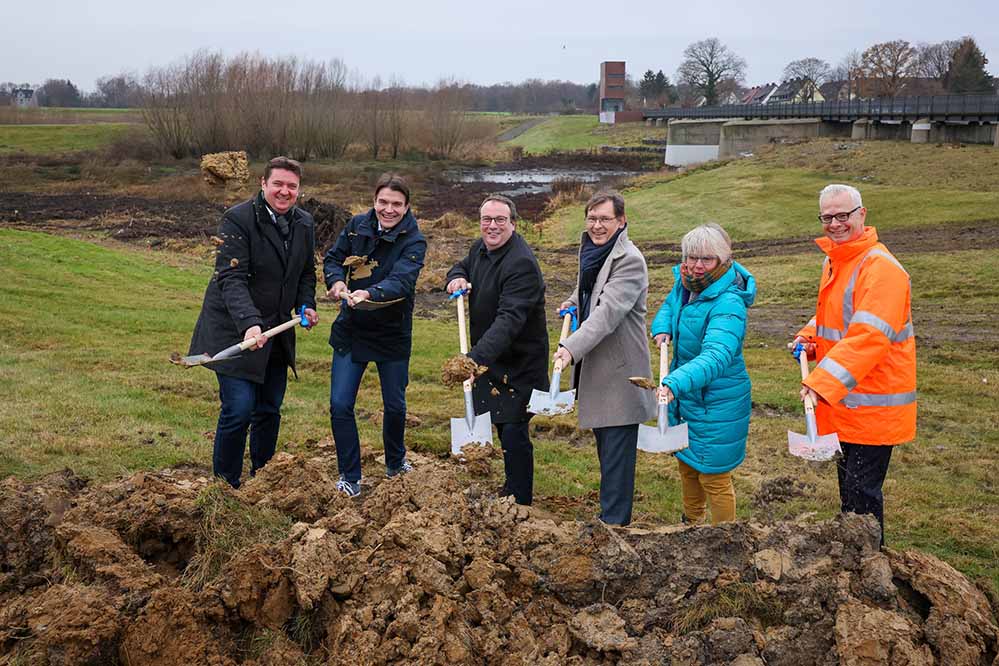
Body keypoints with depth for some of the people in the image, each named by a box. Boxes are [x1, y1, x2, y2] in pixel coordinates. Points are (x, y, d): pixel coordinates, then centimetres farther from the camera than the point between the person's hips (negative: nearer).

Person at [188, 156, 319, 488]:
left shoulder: (305, 224, 6)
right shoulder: (238, 220, -17)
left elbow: (307, 273, 20)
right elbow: (231, 279, -25)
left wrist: (307, 305, 1)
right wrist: (249, 323, -39)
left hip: (277, 331, 7)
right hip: (235, 332, -6)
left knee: (270, 410, 13)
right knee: (239, 409, -11)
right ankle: (225, 486, 6)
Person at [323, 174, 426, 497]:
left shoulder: (413, 241, -15)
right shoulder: (357, 225, -3)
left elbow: (402, 281, -31)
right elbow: (332, 258, 4)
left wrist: (369, 294, -49)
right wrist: (337, 281, -20)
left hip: (392, 334, -2)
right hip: (351, 331, 2)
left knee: (395, 406, 13)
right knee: (340, 405, -3)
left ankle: (395, 463, 40)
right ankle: (350, 477, 13)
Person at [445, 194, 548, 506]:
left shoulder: (521, 264, -27)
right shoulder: (481, 248, 3)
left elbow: (509, 319, -38)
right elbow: (462, 267, 26)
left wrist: (477, 356, -49)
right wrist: (457, 278, -1)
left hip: (519, 362, -9)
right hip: (492, 357, 9)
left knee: (514, 432, -9)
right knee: (502, 424, 21)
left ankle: (520, 504, 2)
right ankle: (512, 488, 38)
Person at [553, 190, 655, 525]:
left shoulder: (629, 260, -19)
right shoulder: (590, 247, 10)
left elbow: (607, 312, -30)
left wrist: (572, 347, -39)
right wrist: (574, 301, 12)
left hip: (619, 371, -9)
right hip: (594, 365, 9)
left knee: (616, 450, -3)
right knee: (604, 444, 19)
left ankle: (614, 522, 5)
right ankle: (610, 513, 32)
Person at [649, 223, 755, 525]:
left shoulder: (728, 304, -30)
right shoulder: (685, 282, -5)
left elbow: (716, 355, -44)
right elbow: (670, 306, 19)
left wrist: (675, 383, -58)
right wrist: (662, 328, -4)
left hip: (716, 403, -8)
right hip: (685, 395, 8)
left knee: (713, 476, 5)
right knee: (686, 463, 26)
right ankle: (692, 521, 50)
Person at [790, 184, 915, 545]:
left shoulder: (881, 267, -20)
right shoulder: (834, 261, 12)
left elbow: (869, 336, -29)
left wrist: (823, 382, -35)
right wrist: (810, 336, 6)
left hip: (873, 404, -9)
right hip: (843, 400, 9)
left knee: (861, 491, -4)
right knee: (848, 482, 21)